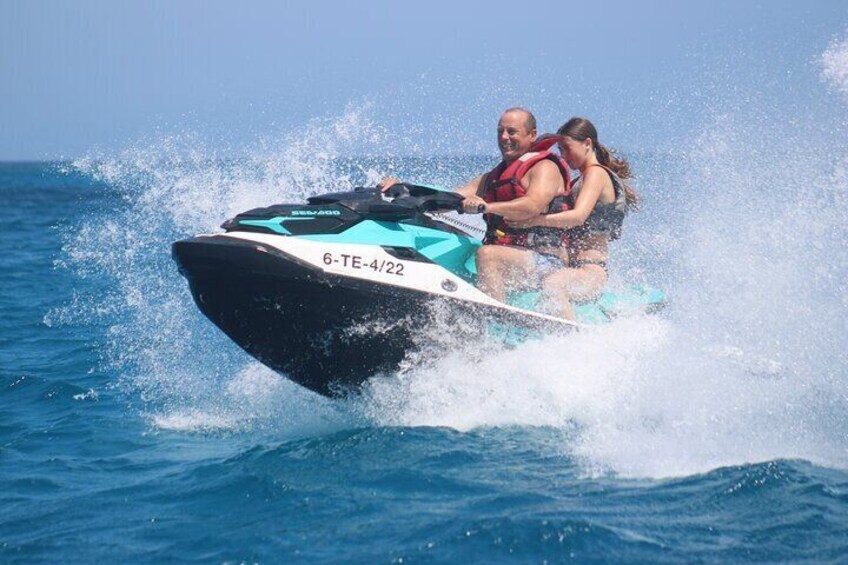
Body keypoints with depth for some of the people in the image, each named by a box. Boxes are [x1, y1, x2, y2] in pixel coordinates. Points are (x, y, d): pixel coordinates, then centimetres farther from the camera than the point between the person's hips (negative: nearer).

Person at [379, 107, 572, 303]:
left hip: (544, 260, -8)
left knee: (486, 255, -35)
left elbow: (533, 206, -21)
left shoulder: (545, 168, -1)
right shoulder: (491, 178, 24)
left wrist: (488, 207, -35)